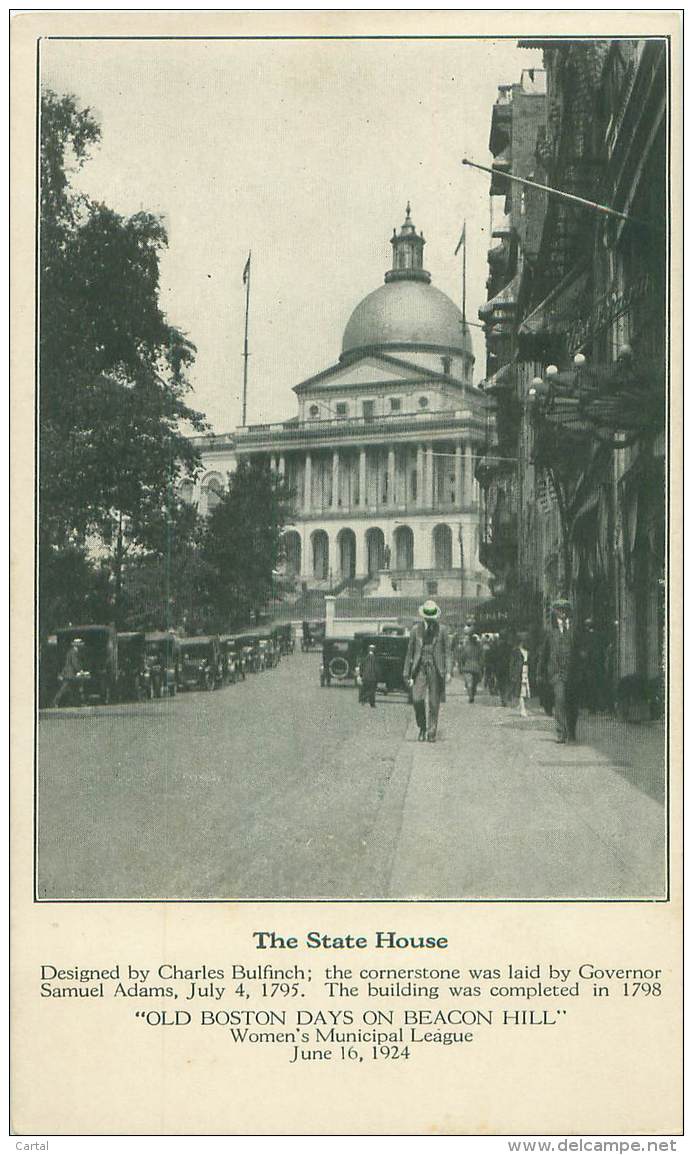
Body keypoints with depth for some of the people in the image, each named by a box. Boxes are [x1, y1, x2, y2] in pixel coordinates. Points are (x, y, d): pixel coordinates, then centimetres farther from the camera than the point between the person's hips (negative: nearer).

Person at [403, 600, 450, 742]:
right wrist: (407, 673, 9)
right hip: (419, 668, 1)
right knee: (417, 699, -13)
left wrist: (448, 671, -7)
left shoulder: (442, 630, 4)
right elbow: (410, 652, 11)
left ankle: (432, 732, 9)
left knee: (434, 703, 0)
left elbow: (447, 651, 4)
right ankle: (422, 728, 7)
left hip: (436, 669, 0)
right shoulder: (416, 629, 7)